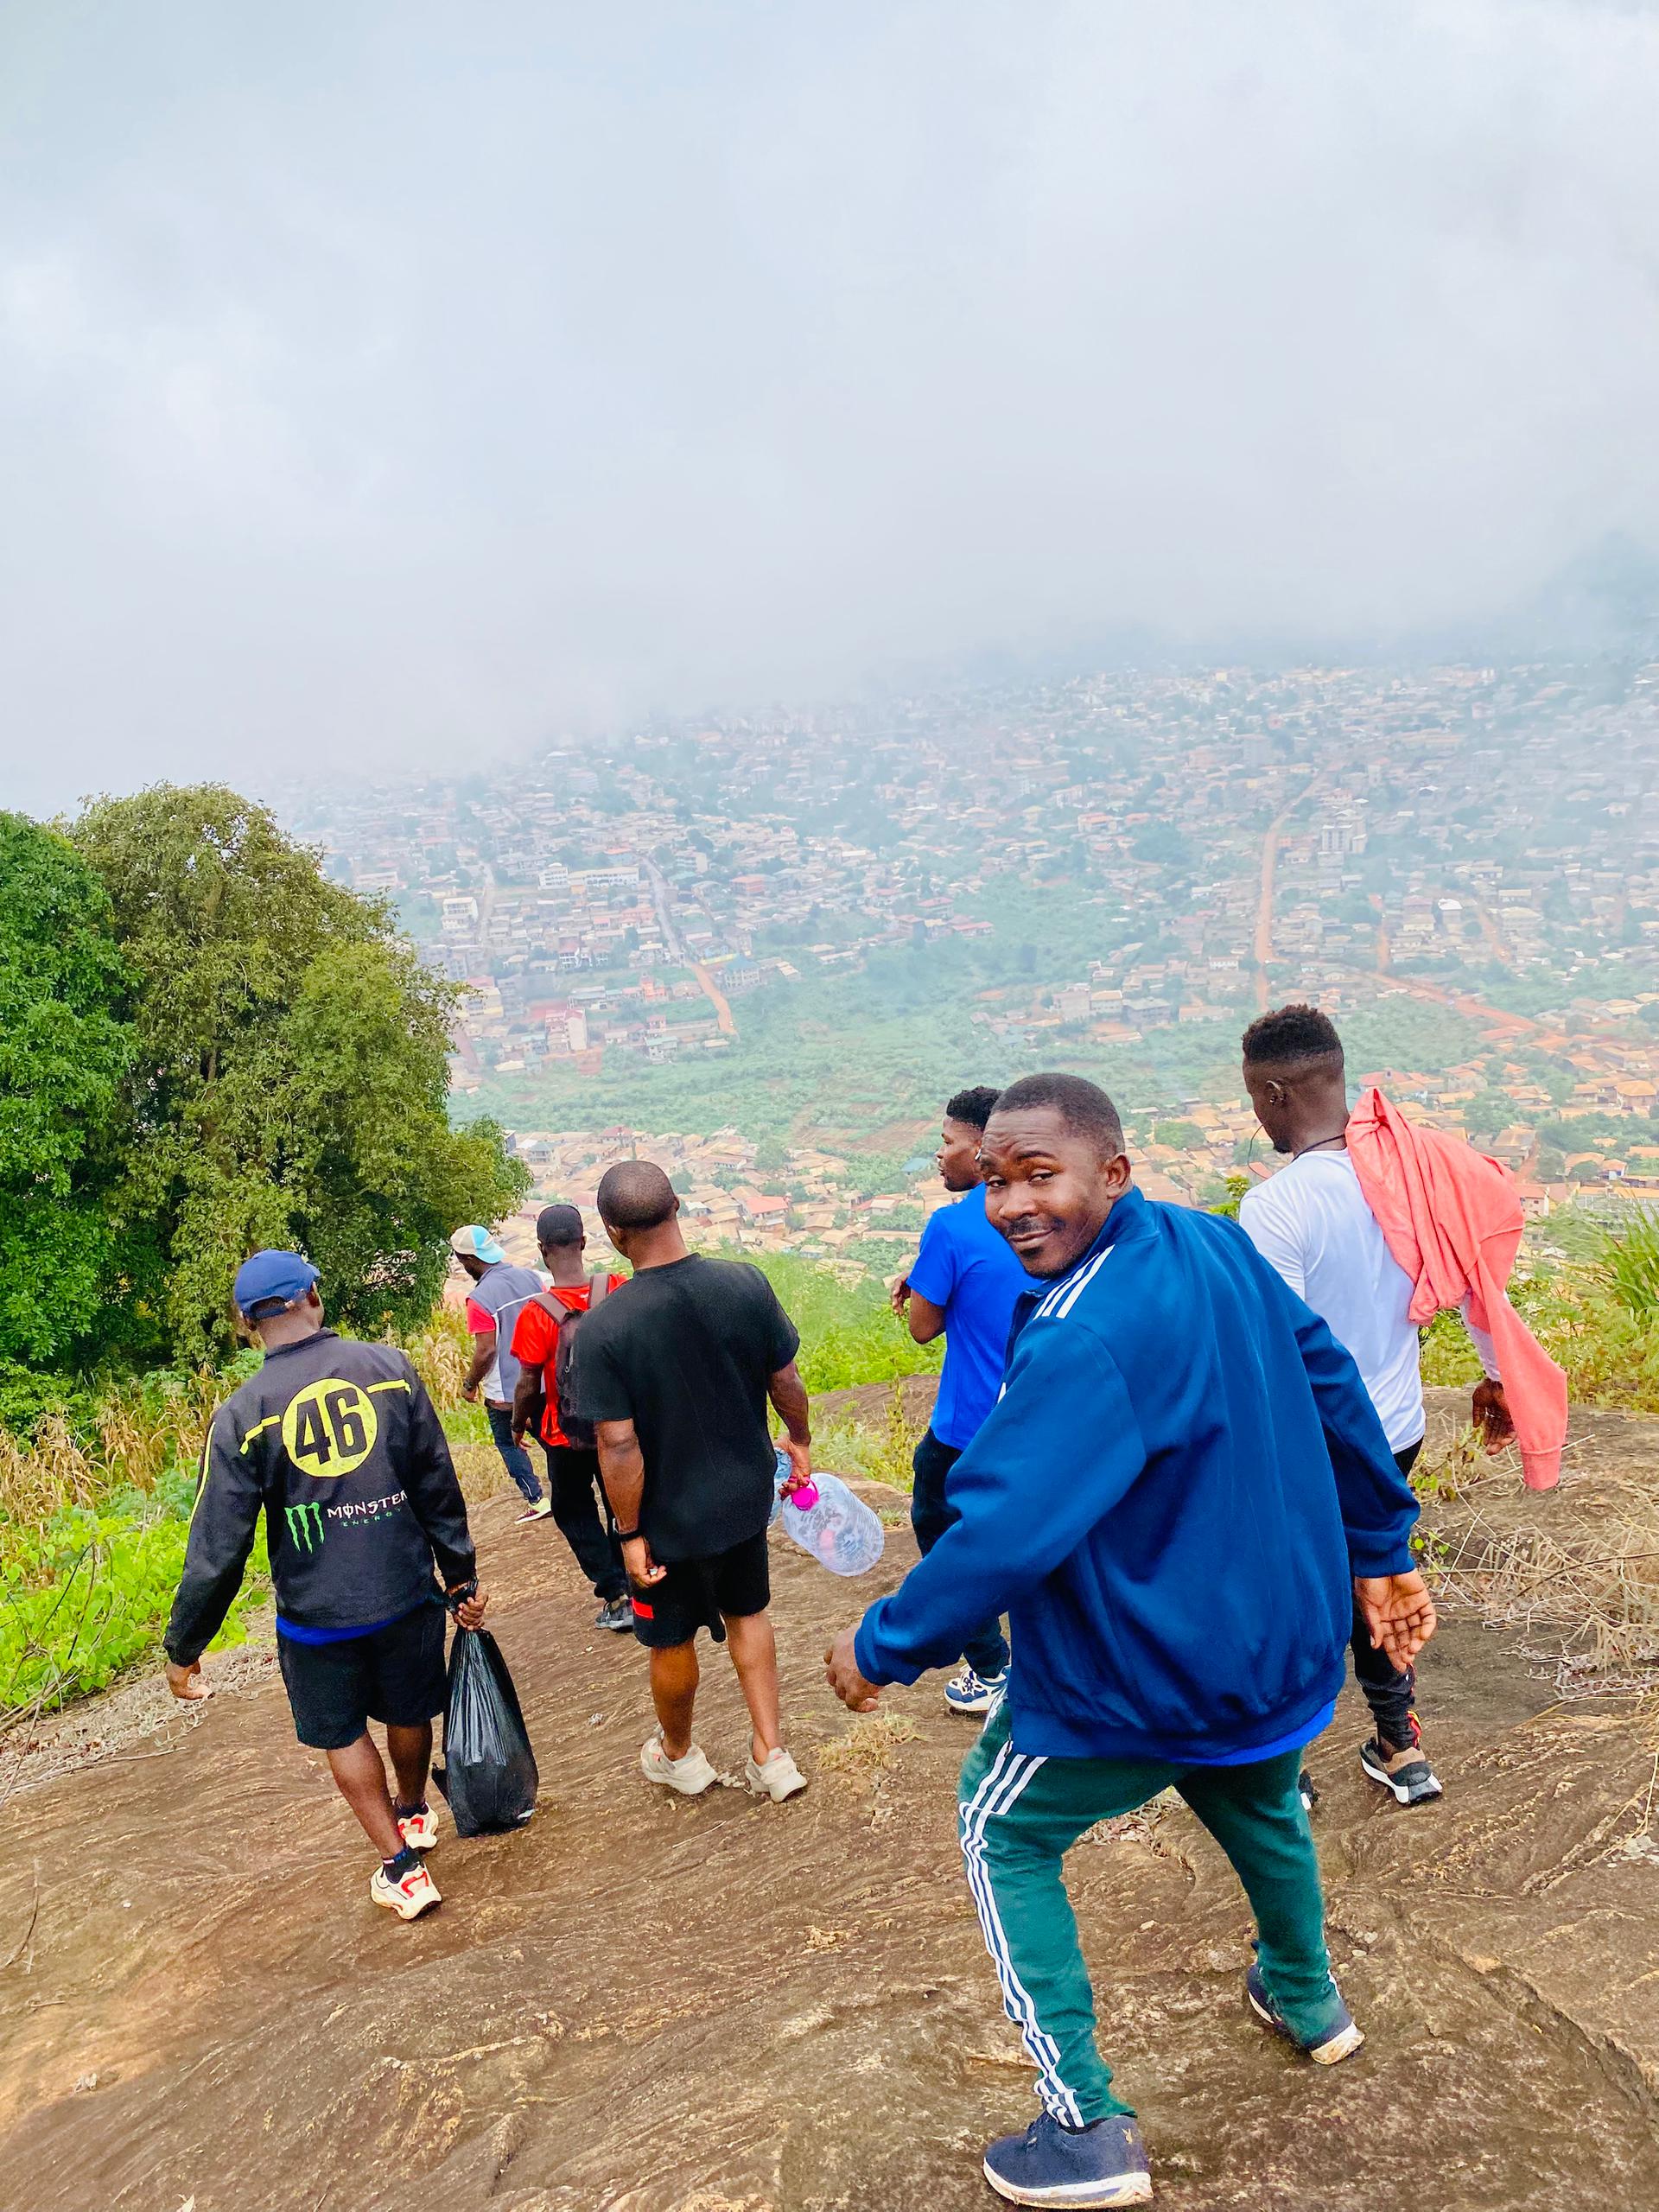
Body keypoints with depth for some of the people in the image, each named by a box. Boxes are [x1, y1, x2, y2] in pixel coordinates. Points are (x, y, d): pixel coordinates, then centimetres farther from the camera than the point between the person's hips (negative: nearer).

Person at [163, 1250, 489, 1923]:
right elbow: (439, 1486, -3)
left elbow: (217, 1548, -11)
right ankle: (414, 1814, 51)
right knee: (409, 1711, 26)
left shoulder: (243, 1413, -13)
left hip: (316, 1614, -2)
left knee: (342, 1733, 21)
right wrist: (462, 1576, 8)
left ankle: (401, 1867, 23)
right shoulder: (389, 1367, -9)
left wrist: (184, 1650, 1)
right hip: (406, 1591, 2)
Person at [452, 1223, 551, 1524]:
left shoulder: (479, 1299, -20)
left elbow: (486, 1351, -21)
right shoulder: (531, 1278, -2)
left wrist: (470, 1384, -5)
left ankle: (536, 1501, 15)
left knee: (509, 1445, 14)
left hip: (503, 1392, -5)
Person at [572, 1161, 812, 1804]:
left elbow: (619, 1445, -23)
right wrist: (800, 1442, 14)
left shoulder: (603, 1327, -27)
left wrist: (630, 1533, -10)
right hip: (745, 1497, 3)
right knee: (747, 1612, 28)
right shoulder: (745, 1284, -18)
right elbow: (785, 1381, -5)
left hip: (668, 1520, -3)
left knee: (671, 1640, 22)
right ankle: (771, 1757, 32)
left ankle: (678, 1756, 46)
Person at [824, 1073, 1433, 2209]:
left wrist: (882, 1649, -18)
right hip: (1284, 1634, 8)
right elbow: (1332, 1388, 4)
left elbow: (1004, 1533, -33)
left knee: (1003, 1834, 15)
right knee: (1258, 1800, 35)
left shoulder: (1088, 1339, -32)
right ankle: (1307, 1998, 60)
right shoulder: (1218, 1243, -6)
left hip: (1143, 1678, -8)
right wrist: (1380, 1550, 15)